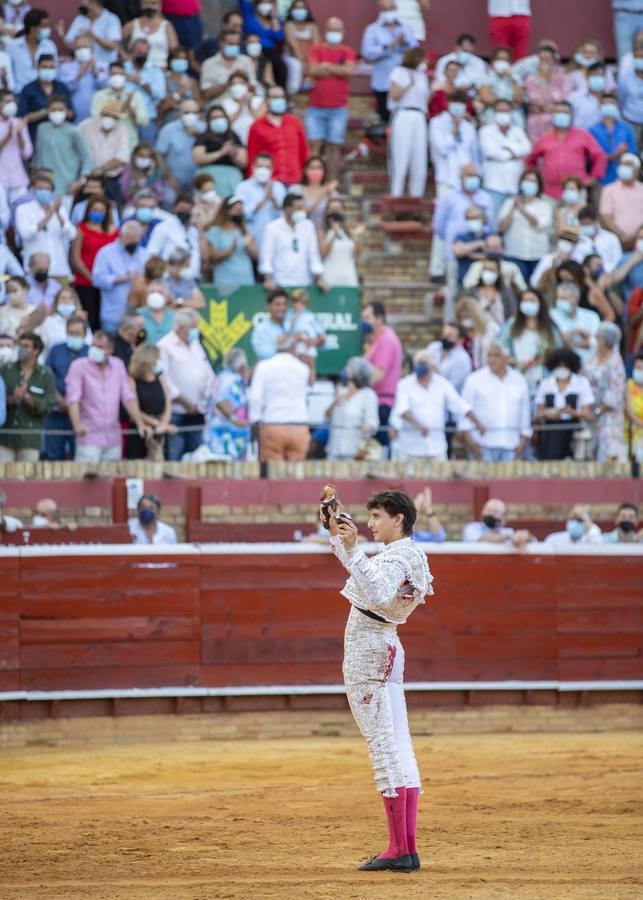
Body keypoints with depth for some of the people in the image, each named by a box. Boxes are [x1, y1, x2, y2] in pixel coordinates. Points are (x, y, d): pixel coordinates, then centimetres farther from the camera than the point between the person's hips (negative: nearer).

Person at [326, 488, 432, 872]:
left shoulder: (398, 558, -14)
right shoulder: (404, 555, 17)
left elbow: (376, 593, -34)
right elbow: (361, 573, 34)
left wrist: (352, 548, -35)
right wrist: (338, 537, 28)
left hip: (368, 650, -10)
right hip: (385, 650, 10)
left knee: (384, 747, -11)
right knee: (399, 748, 7)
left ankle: (399, 850, -13)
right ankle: (407, 849, 9)